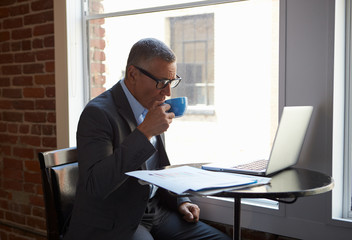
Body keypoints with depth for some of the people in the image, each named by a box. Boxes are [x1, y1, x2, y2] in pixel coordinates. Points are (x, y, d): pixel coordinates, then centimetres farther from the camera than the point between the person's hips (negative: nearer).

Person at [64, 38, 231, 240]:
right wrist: (144, 132, -28)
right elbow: (95, 184, -28)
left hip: (154, 212, 7)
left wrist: (179, 201, 4)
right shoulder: (98, 113, -16)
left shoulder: (152, 107, 8)